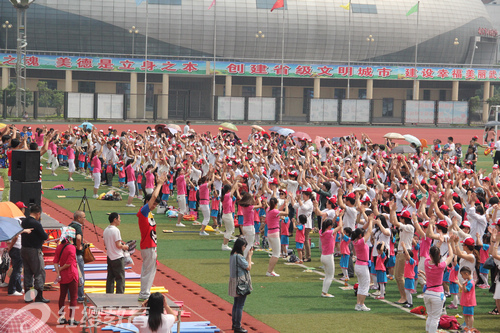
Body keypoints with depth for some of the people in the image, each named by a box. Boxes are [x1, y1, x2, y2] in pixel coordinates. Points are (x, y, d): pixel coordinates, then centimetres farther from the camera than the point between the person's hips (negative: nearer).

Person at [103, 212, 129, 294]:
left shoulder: (106, 230, 7)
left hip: (109, 257, 8)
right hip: (117, 258, -8)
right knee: (120, 278, -1)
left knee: (110, 277, 12)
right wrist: (124, 247, 0)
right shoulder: (116, 230, -17)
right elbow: (118, 245, -20)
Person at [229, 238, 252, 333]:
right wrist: (249, 256, -7)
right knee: (240, 305, -5)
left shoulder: (233, 255, 9)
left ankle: (234, 324, 28)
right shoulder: (239, 256, -21)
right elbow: (248, 267, -14)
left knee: (236, 304, 19)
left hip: (234, 282, 10)